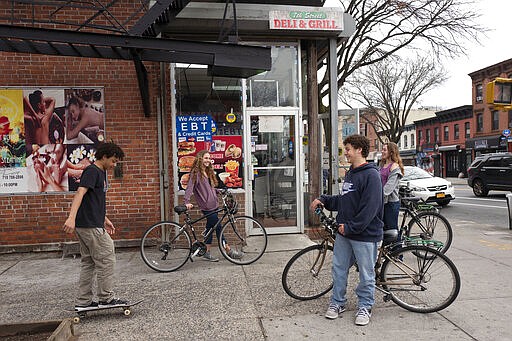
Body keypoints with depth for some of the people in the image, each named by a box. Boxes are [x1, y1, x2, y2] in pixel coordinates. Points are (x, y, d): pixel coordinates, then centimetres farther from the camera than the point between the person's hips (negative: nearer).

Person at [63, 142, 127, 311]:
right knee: (106, 259, -3)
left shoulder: (100, 173, 19)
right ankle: (106, 298, 7)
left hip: (89, 224, 10)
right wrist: (72, 217, -36)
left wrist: (105, 219, 27)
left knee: (88, 262, 13)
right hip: (90, 226, -10)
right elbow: (80, 192, -25)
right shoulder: (92, 171, -11)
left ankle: (83, 302, 20)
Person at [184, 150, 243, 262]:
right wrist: (187, 202, -30)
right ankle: (229, 251, 5)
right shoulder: (196, 173, -9)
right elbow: (189, 187, -19)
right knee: (218, 228, -3)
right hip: (206, 206, -8)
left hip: (213, 205, 9)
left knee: (210, 228, 11)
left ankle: (207, 253, 20)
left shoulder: (208, 172, 17)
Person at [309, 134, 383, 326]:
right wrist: (323, 200, 8)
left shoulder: (371, 175, -15)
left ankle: (365, 307, 25)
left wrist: (350, 227, -19)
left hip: (365, 234, -8)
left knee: (366, 273, 8)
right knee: (338, 268, 14)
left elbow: (370, 208, -21)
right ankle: (337, 302, 29)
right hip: (344, 232, 8)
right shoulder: (350, 173, 13)